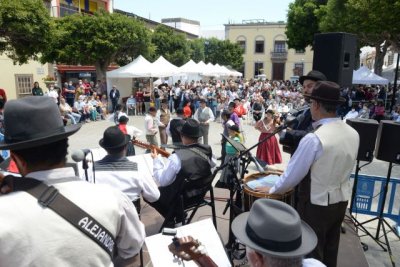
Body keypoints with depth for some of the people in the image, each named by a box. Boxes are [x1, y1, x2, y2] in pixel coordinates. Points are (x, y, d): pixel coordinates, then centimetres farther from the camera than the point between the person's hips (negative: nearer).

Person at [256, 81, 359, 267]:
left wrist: (272, 190, -2)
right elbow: (341, 168, 9)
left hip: (316, 205, -7)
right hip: (341, 200, 7)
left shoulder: (314, 139, -27)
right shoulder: (353, 134, -4)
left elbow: (293, 174, -18)